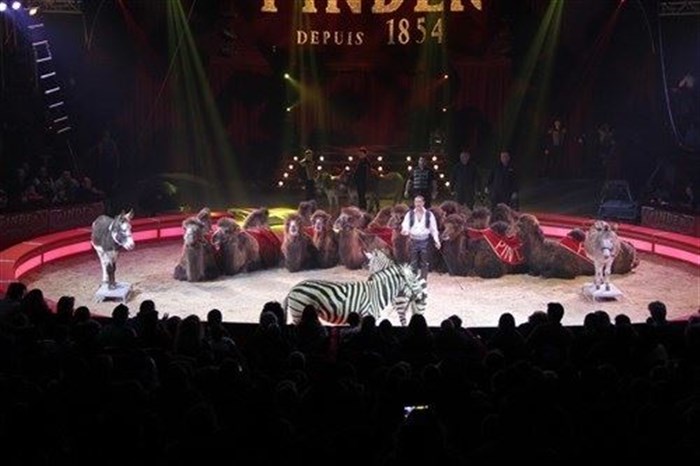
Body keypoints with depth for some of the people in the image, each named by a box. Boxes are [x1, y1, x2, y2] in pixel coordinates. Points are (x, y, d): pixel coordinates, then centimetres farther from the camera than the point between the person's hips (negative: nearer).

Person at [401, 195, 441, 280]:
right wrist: (405, 231, -27)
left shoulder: (429, 214, 2)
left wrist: (436, 240, -6)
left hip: (425, 241, 0)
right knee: (413, 263, 5)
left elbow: (433, 229, 4)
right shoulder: (409, 214, 3)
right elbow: (405, 226, -3)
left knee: (424, 263, 4)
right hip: (413, 240, 0)